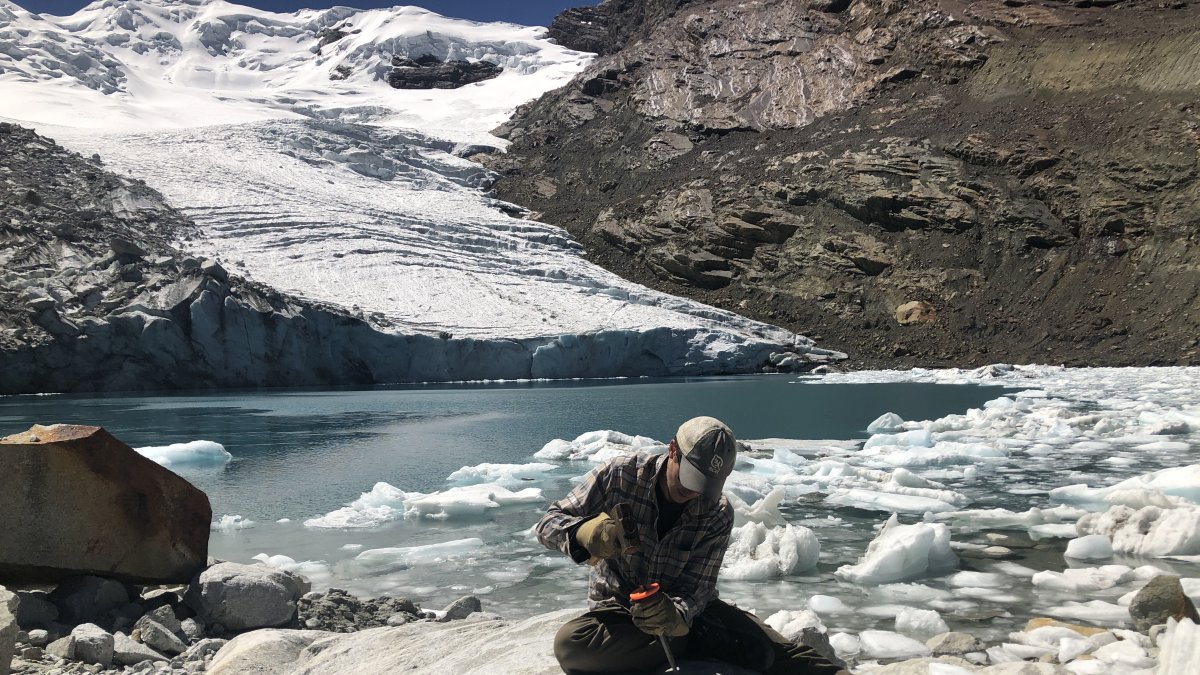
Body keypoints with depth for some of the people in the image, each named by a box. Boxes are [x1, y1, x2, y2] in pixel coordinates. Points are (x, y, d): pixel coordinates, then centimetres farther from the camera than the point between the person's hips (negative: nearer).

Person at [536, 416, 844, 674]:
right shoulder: (619, 474, -18)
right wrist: (586, 532, -40)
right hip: (616, 609, 0)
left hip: (680, 607, 0)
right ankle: (696, 641, -23)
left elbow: (698, 588, -16)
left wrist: (675, 616, -42)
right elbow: (548, 524, -15)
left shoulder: (717, 515, -13)